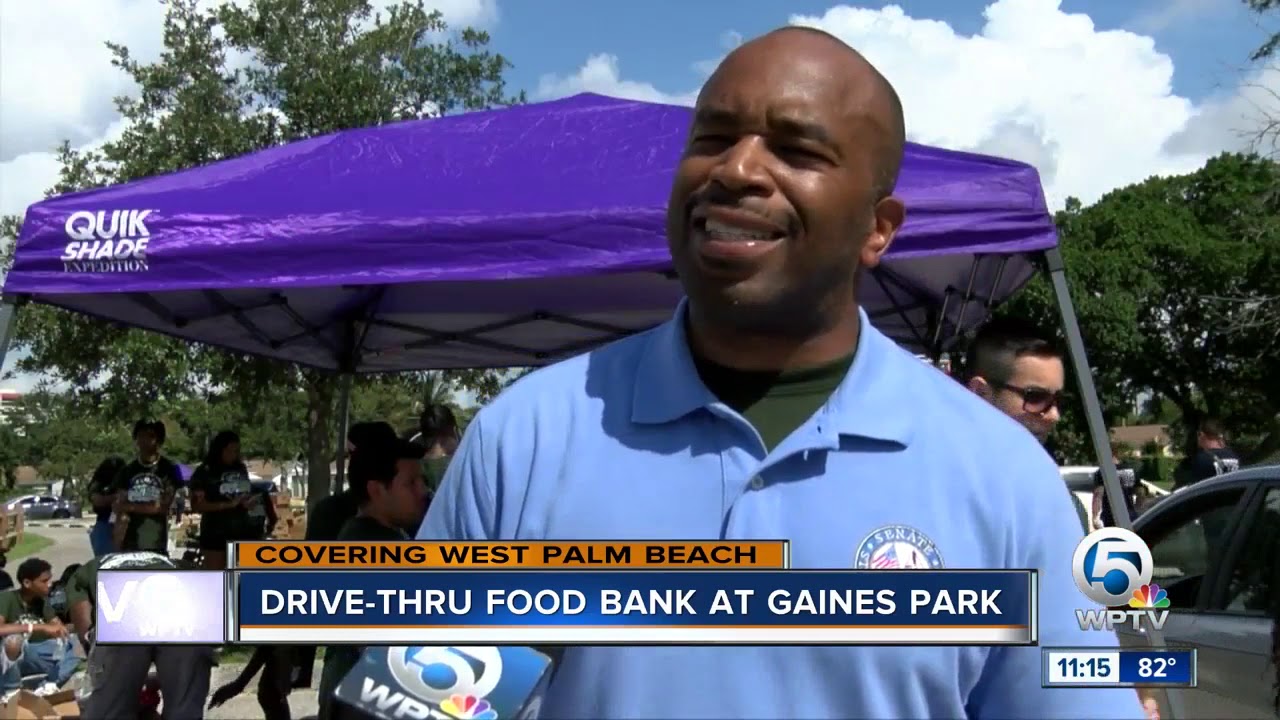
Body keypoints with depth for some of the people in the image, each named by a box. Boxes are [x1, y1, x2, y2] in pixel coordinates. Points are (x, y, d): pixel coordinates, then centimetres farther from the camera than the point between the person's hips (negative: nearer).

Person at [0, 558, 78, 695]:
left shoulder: (42, 600, 5)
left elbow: (60, 627, 4)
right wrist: (40, 627, -34)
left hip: (37, 658, 6)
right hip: (11, 660, -6)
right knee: (14, 639, -38)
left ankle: (49, 685, -15)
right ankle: (12, 691, -18)